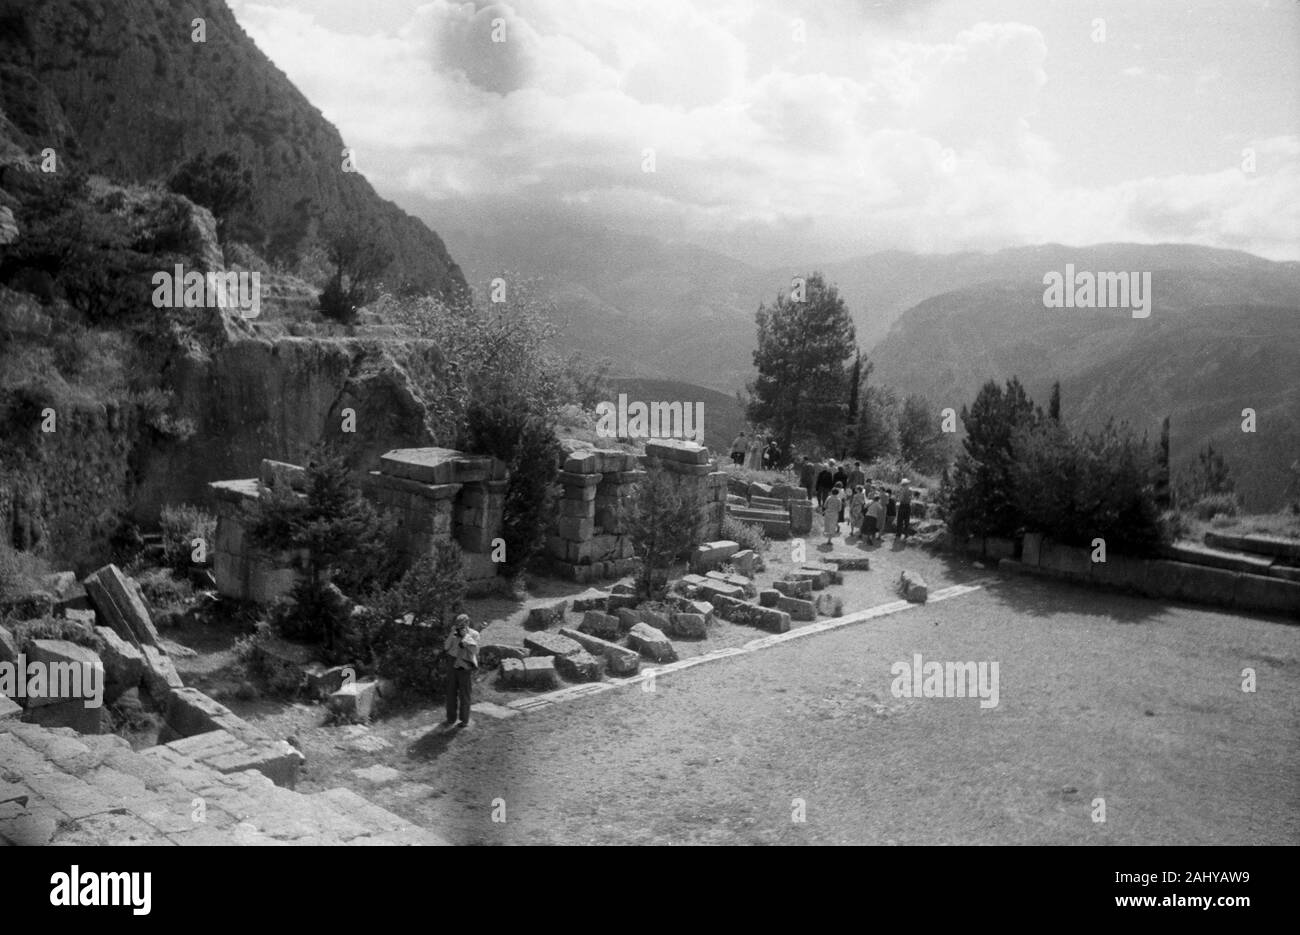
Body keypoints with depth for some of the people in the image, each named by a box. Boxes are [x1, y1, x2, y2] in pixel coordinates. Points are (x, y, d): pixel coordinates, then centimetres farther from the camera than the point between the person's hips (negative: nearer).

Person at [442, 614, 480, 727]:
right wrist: (452, 634, -17)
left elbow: (474, 650, -20)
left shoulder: (474, 634, -8)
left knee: (464, 695, 4)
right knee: (451, 694, 8)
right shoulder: (454, 634, 1)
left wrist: (466, 636, -22)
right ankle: (451, 719, 21)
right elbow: (446, 648, -8)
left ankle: (464, 720, 16)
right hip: (453, 667, 3)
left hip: (465, 669, -3)